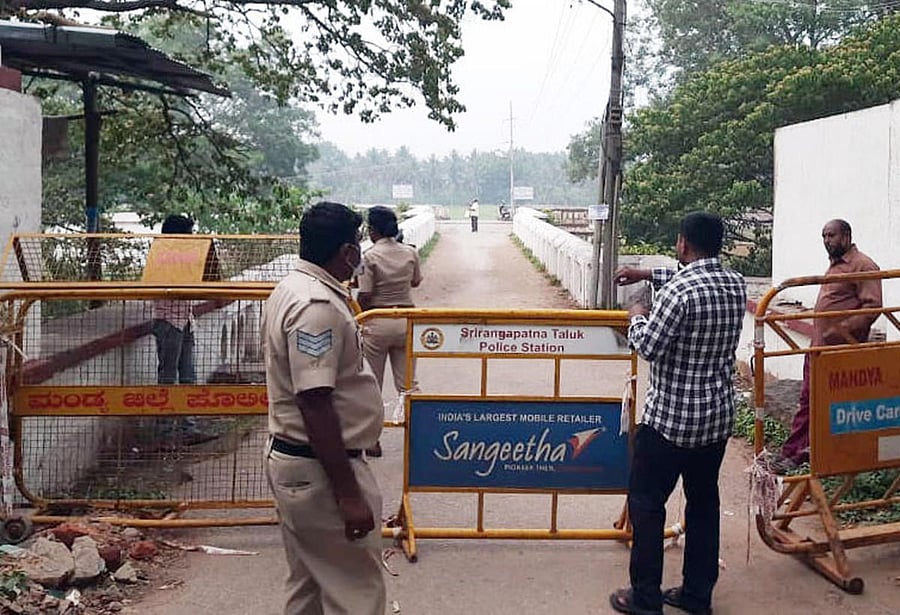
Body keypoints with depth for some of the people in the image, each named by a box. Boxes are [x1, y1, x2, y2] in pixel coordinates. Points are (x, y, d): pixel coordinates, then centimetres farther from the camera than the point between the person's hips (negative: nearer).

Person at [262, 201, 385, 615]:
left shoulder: (291, 288, 10)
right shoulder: (318, 307, -22)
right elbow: (314, 404, -26)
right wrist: (348, 495, -24)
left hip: (289, 457, 11)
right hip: (320, 470, -11)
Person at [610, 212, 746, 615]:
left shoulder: (678, 292, -21)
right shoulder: (735, 284, 3)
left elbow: (649, 347, -16)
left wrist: (637, 318, 3)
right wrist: (649, 275, 25)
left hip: (670, 419, -7)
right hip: (718, 417, 7)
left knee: (646, 504, 6)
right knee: (704, 503, 16)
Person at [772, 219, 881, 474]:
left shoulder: (863, 266, -11)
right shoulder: (834, 266, 19)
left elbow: (873, 306, -19)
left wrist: (842, 332, -25)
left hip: (841, 352, -9)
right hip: (819, 347, 9)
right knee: (808, 400, 10)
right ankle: (794, 453, 15)